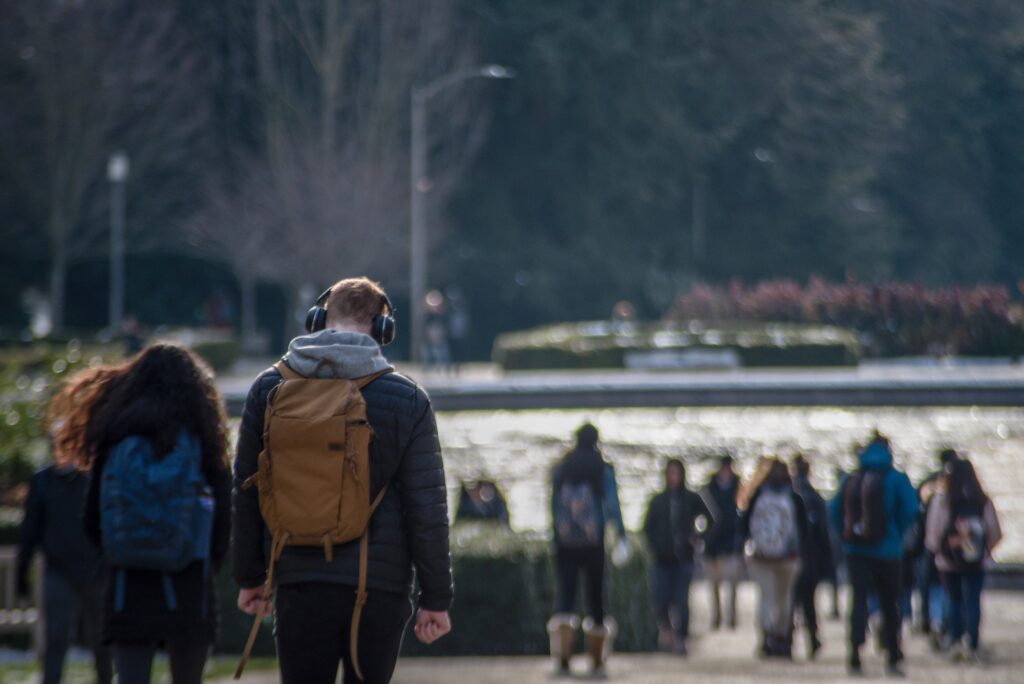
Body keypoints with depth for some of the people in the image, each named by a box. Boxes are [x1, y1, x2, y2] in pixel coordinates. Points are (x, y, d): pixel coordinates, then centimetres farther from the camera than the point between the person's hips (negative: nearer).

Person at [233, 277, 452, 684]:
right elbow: (427, 509, -4)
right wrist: (436, 597, 3)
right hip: (379, 588, -1)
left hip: (298, 583, 1)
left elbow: (246, 493, 8)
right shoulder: (406, 399, -4)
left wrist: (250, 577, 18)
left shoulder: (268, 390, 2)